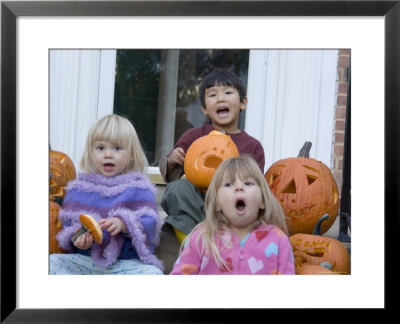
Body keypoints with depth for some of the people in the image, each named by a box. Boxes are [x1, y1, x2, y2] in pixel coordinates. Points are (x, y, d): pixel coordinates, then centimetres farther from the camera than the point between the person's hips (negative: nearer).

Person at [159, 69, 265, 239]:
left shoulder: (253, 146, 8)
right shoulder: (194, 137, 9)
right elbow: (171, 177, 13)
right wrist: (171, 161, -10)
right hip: (195, 204, 0)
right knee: (178, 188, -30)